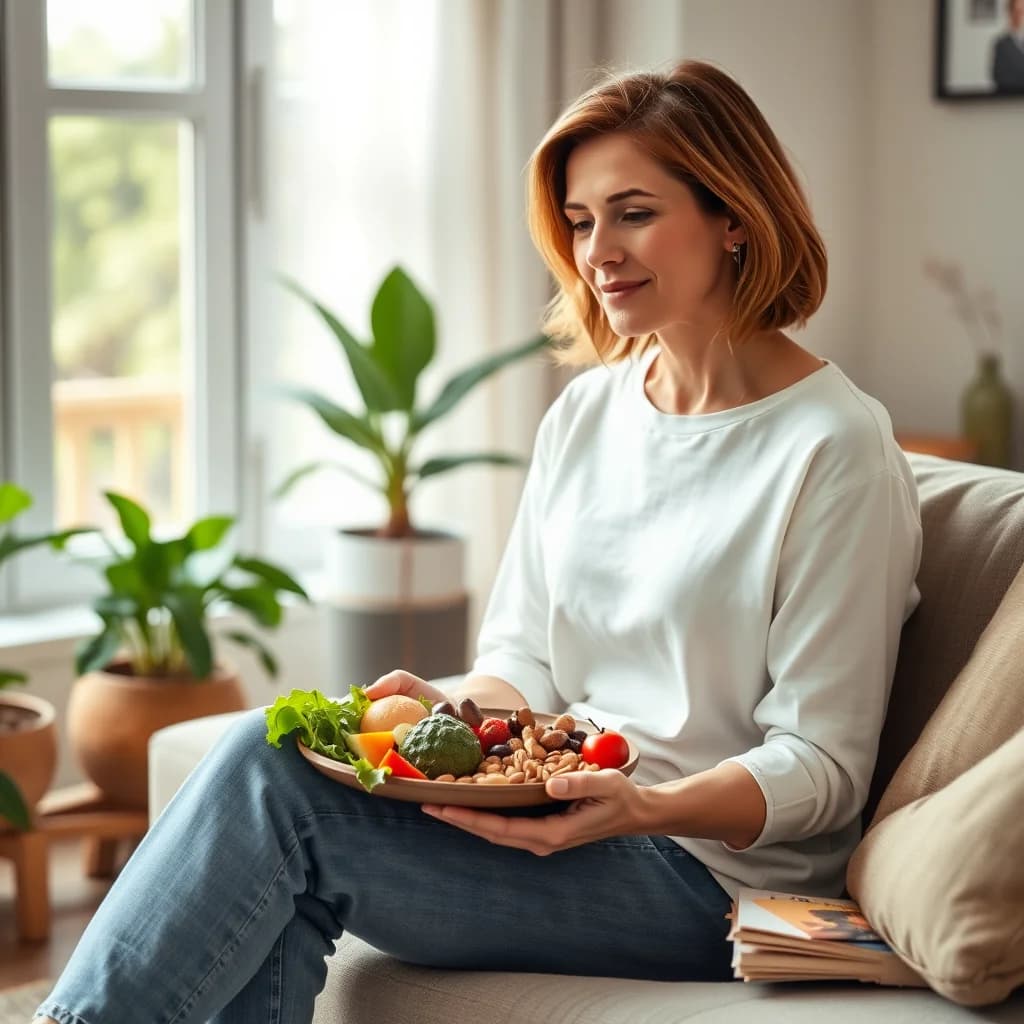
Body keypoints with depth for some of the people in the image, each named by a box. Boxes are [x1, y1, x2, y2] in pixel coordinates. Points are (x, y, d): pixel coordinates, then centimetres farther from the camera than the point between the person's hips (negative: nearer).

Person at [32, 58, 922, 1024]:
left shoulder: (836, 448, -10)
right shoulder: (583, 413, 12)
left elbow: (823, 768, -10)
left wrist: (643, 805, -27)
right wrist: (457, 711, -8)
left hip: (709, 870, -6)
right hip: (559, 816, 6)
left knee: (276, 771, -22)